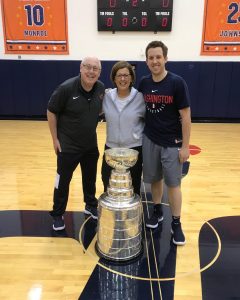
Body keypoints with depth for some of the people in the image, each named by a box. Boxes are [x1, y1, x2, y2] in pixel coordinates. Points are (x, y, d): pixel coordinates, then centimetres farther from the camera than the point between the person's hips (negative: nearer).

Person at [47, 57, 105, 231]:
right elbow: (51, 112, -11)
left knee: (90, 178, 19)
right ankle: (58, 214, 26)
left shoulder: (101, 88, -7)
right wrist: (55, 139, -10)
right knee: (63, 180, 8)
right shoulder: (66, 88, -21)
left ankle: (91, 206, 41)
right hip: (68, 145, -4)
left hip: (91, 144, 5)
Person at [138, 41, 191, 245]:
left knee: (173, 183, 4)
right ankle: (157, 212, 35)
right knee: (154, 179, 14)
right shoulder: (144, 83, 1)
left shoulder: (177, 83, -12)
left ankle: (176, 223, 19)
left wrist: (185, 146, -12)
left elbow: (185, 116, -11)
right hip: (149, 140, 4)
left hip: (172, 143, -4)